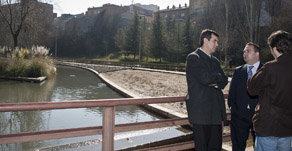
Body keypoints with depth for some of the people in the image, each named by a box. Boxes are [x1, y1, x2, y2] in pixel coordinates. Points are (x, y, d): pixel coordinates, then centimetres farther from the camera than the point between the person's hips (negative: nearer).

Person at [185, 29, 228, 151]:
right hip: (201, 111, -7)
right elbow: (205, 78, -19)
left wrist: (215, 83, -9)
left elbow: (224, 81, 12)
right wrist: (218, 77, 0)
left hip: (216, 112, 7)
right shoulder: (193, 57, -5)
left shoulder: (215, 61, 20)